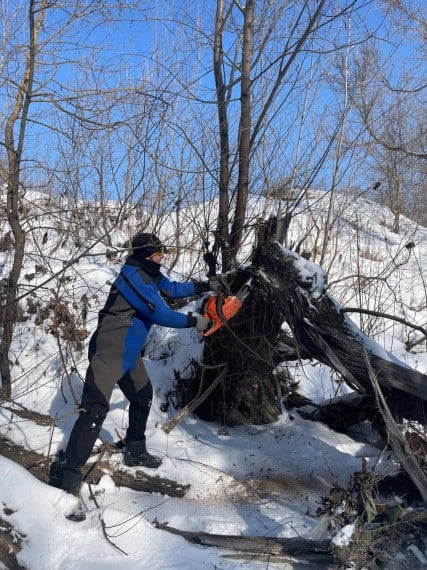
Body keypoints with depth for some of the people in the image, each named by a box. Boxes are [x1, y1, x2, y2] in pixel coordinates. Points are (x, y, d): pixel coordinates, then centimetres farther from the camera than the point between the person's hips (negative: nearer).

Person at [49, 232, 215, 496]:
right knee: (96, 407, -17)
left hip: (129, 352, 11)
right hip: (111, 349, -11)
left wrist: (204, 286, 21)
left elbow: (173, 289, 29)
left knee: (143, 396, 23)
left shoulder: (150, 275, 12)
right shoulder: (134, 276, -17)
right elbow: (160, 313, -19)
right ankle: (67, 472, -19)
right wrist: (194, 321, -9)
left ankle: (135, 452, 38)